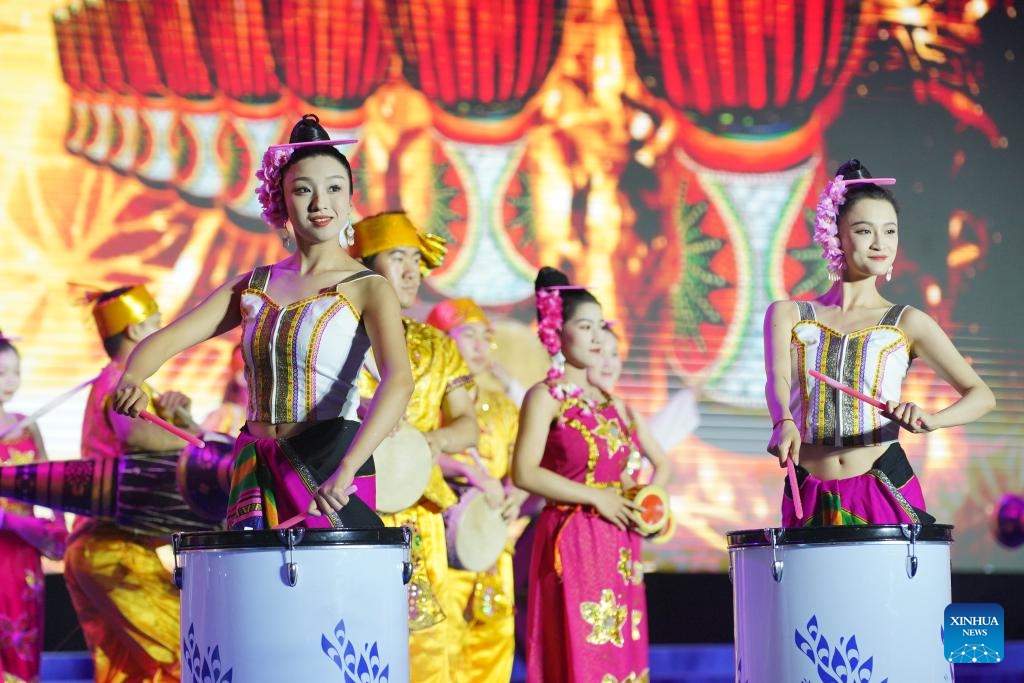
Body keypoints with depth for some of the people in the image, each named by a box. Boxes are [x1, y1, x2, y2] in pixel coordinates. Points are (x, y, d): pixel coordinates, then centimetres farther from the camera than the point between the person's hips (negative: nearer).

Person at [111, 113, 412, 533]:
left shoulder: (366, 289, -6)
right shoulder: (252, 287, 11)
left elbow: (398, 380, -23)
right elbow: (163, 341, 6)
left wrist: (346, 468, -39)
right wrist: (131, 381, -19)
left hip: (327, 466, -4)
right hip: (257, 470, 4)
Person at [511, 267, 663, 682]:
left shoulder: (611, 402, 16)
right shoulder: (546, 397, -3)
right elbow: (524, 472, -13)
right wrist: (595, 497, -14)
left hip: (618, 544, 7)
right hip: (572, 541, -7)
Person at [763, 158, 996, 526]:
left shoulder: (906, 323, 4)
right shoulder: (788, 315, 7)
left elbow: (981, 395, -3)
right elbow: (777, 378, -11)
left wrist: (929, 420, -23)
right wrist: (784, 422, -34)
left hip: (887, 491, -1)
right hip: (811, 498, 1)